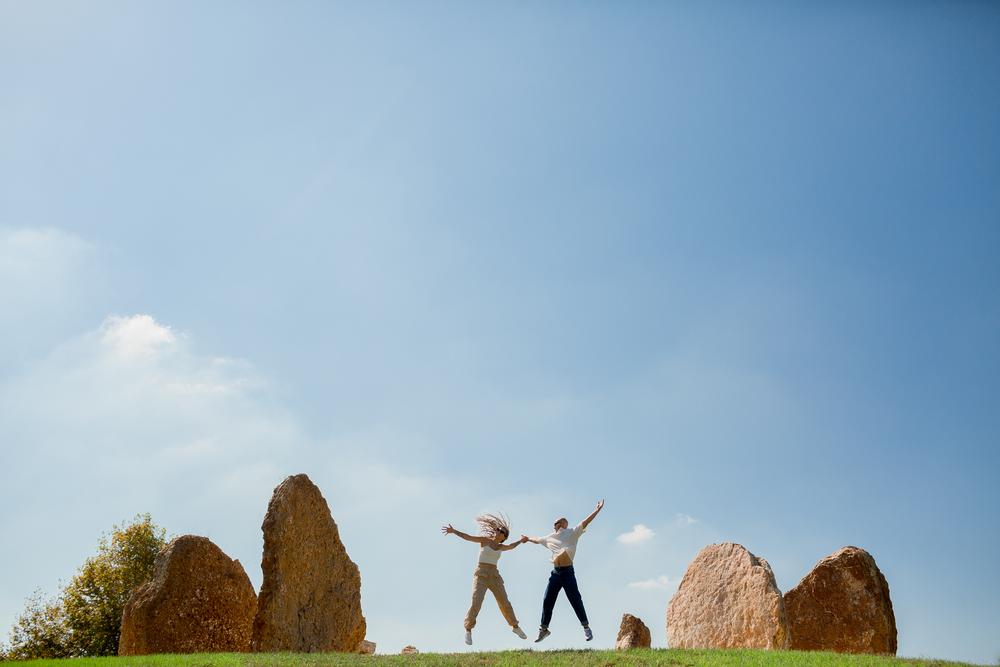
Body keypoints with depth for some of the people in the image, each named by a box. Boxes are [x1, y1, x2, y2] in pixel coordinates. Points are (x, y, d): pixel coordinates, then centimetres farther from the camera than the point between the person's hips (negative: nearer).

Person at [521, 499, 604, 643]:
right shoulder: (550, 538, 17)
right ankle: (544, 629, 20)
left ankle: (586, 627, 3)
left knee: (575, 600, -7)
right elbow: (537, 540, 36)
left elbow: (584, 523, -5)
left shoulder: (572, 533, 4)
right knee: (547, 601, 7)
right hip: (555, 572, 5)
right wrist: (527, 538, 53)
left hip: (568, 571, -5)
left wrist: (597, 510, -14)